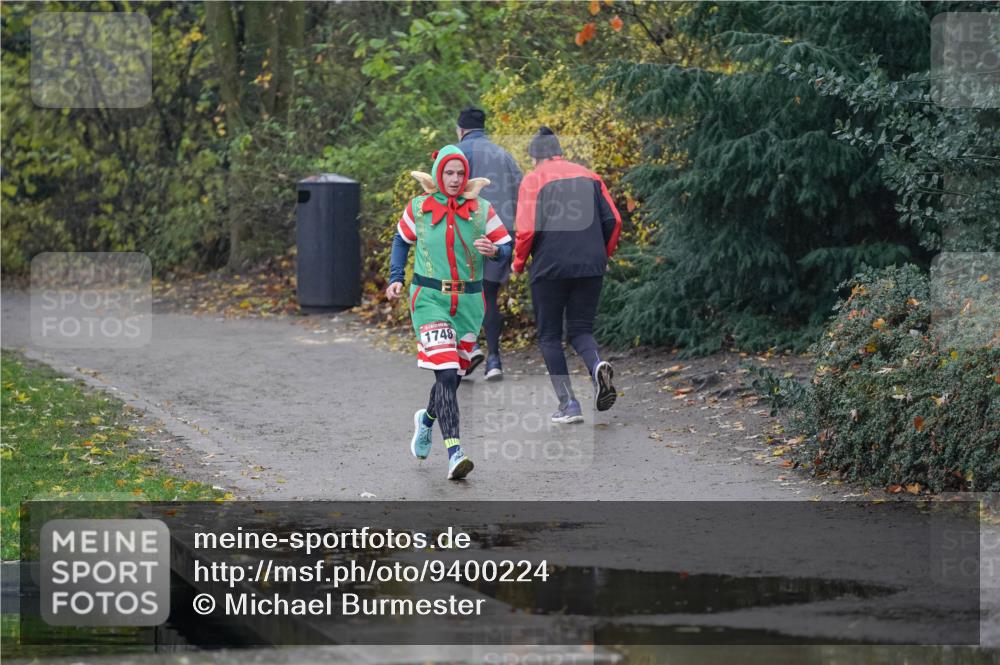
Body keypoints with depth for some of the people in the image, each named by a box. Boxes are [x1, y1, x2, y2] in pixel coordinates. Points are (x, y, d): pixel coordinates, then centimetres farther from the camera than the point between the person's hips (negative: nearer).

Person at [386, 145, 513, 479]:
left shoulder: (481, 209, 2)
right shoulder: (418, 208, 0)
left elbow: (506, 247, 5)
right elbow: (402, 240, 16)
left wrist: (494, 251, -18)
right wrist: (396, 278, 6)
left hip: (469, 301, 3)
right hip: (430, 298, -3)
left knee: (455, 375, 13)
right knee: (446, 373, -18)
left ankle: (427, 419, 46)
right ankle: (454, 453, -24)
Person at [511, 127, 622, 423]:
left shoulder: (534, 180, -1)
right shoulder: (589, 177, 12)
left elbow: (527, 229, -11)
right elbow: (613, 221, 6)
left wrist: (518, 263, 5)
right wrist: (602, 256, 21)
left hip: (550, 267, -4)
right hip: (591, 268, 4)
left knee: (550, 336, 9)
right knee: (580, 329, 14)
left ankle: (568, 404, 0)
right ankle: (597, 365, -19)